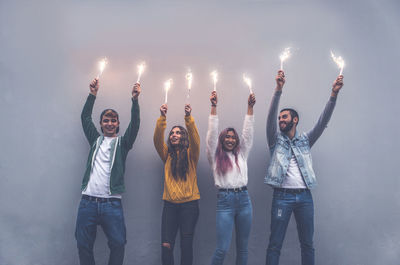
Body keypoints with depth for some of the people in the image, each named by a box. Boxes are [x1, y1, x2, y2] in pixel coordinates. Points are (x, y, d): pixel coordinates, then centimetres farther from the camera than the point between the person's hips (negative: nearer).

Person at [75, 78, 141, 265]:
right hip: (88, 201, 2)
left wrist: (135, 99, -15)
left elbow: (134, 125, -3)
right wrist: (93, 95, 4)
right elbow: (85, 118, 13)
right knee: (83, 245, 4)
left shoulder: (122, 143, 10)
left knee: (118, 244, -6)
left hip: (112, 203, -2)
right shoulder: (95, 140, 17)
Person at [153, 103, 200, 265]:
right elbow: (157, 139, -5)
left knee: (186, 244, -2)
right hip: (170, 204, 2)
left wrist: (188, 117, -25)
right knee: (166, 244, -4)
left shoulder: (190, 154, 4)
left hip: (189, 203, -2)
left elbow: (195, 139, -14)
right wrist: (162, 117, -16)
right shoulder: (167, 155, 10)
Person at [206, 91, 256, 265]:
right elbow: (212, 133, -1)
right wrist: (214, 107, -6)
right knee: (222, 248, -7)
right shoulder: (215, 156, 7)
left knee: (242, 247, 10)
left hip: (244, 199, 4)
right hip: (225, 200, -3)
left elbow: (248, 132, 10)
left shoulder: (241, 154, 15)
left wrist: (250, 107, 4)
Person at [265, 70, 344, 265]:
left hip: (304, 196, 2)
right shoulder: (276, 140, 8)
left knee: (307, 244, 10)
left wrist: (333, 94, -12)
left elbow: (323, 121, 1)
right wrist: (278, 89, -20)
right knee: (275, 244, 0)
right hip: (282, 196, -2)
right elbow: (270, 117, -7)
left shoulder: (305, 140, 13)